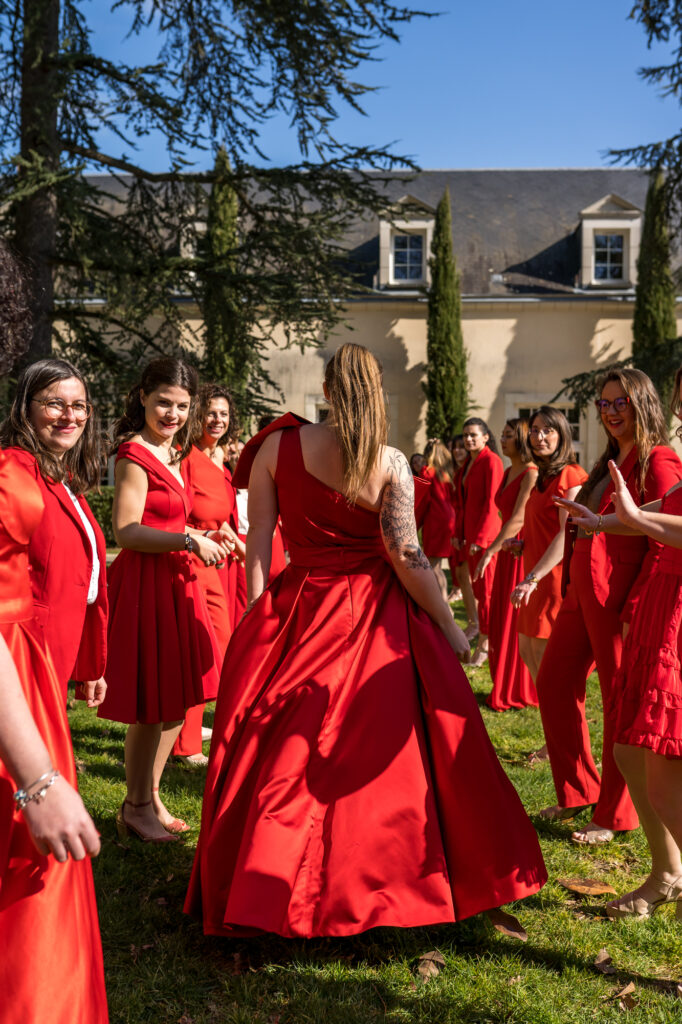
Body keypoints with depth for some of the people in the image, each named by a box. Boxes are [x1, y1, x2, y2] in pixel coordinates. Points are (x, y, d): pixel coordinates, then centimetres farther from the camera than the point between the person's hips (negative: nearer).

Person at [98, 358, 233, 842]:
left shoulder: (171, 454, 16)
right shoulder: (135, 455, -13)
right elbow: (127, 531, -19)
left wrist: (206, 537, 8)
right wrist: (190, 541, -23)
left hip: (174, 580, 9)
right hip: (145, 584, -9)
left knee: (175, 701, 15)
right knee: (152, 706, 0)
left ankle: (152, 795, 29)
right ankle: (136, 807, 16)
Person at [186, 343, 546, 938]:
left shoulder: (278, 447, -2)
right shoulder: (390, 463, -7)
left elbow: (258, 543, -2)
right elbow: (405, 555, -12)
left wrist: (258, 618, 5)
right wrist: (449, 626, -3)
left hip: (298, 610, 2)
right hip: (377, 620, -2)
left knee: (285, 754, 10)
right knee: (386, 753, 10)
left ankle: (257, 895, 20)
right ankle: (392, 883, 23)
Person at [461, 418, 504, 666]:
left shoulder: (491, 460, -11)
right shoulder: (470, 462, 16)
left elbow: (491, 503, -16)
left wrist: (480, 538, -19)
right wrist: (461, 533, 13)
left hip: (485, 532, -9)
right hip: (470, 532, 9)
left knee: (486, 588, -5)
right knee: (476, 587, 13)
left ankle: (485, 645, 1)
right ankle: (483, 639, 23)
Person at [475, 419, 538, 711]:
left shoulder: (531, 474, -14)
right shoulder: (508, 472, 13)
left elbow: (519, 519, -21)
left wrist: (490, 550, -23)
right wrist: (495, 549, 10)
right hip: (508, 553, 9)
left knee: (518, 623, 0)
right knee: (503, 620, 13)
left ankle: (519, 693, 12)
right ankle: (507, 687, 24)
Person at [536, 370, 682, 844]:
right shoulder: (611, 462, 18)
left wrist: (636, 609, -21)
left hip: (617, 597, -10)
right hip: (583, 591, 10)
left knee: (622, 700, 3)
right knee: (554, 683, 14)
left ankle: (616, 815, 17)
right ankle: (579, 790, 28)